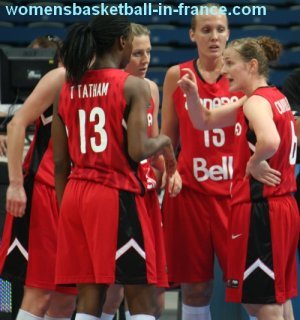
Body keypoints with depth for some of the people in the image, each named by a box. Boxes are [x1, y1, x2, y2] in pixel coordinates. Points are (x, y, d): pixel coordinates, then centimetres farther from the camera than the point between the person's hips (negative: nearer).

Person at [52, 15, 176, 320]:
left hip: (75, 195, 6)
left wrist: (64, 206, 16)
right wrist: (163, 142, 4)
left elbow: (60, 161, 9)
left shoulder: (67, 89, 9)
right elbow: (137, 150, -16)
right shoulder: (133, 86, -7)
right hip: (117, 195, -6)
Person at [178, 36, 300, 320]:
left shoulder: (257, 102, -13)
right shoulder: (275, 98, 15)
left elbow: (270, 141, -37)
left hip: (260, 209, -10)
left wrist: (254, 163, -18)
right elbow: (205, 121, 21)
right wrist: (192, 94, 4)